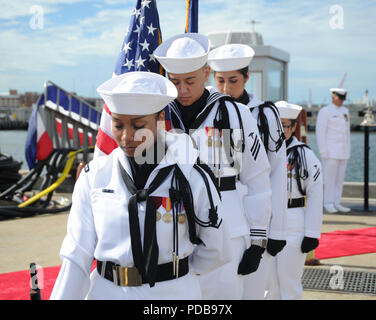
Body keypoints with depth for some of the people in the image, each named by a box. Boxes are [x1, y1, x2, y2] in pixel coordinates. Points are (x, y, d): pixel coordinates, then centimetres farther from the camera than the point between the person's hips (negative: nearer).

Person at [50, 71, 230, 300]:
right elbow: (76, 257, -5)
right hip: (105, 289, 2)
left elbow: (215, 253, 2)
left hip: (173, 291, -2)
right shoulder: (94, 176, -4)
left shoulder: (192, 177, -10)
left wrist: (175, 275, 7)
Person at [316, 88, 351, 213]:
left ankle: (337, 203, 13)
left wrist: (348, 150, 15)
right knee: (330, 178, -6)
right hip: (330, 151, -7)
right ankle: (328, 204, 0)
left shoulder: (345, 111, 15)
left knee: (340, 178, 7)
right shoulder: (325, 111, -6)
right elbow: (320, 132, -10)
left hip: (343, 151, 7)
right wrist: (323, 151, -15)